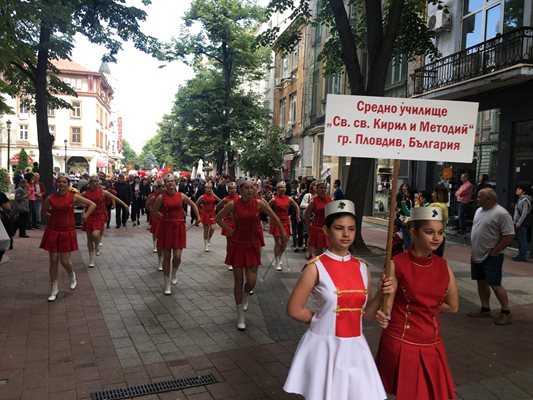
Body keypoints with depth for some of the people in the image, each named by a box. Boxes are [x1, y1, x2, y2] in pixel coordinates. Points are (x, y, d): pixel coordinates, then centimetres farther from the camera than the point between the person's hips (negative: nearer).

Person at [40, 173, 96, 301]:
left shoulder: (74, 197, -4)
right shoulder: (51, 198, 0)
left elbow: (93, 204, 1)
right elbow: (43, 212, 16)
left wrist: (85, 215, -6)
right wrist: (52, 216, 5)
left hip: (68, 231, -2)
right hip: (53, 231, 2)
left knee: (64, 261, -2)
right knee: (53, 261, 5)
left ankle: (72, 276, 33)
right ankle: (54, 289, 18)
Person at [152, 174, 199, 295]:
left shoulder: (181, 196, 0)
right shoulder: (161, 197, -6)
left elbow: (193, 205, 14)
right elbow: (154, 210, 6)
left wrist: (198, 217, 11)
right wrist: (164, 217, 3)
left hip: (179, 227, 1)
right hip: (166, 227, -1)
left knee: (177, 257, -7)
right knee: (166, 257, 4)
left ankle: (174, 273, 28)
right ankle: (167, 286, 17)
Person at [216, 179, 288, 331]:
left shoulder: (259, 203, -9)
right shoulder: (233, 205, -10)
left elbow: (274, 218, 3)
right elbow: (218, 218, 4)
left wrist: (283, 233, 8)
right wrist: (229, 230, -3)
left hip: (253, 245, 1)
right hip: (237, 245, -1)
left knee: (251, 281, -3)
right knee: (238, 281, 4)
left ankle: (245, 296, 35)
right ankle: (240, 315, 21)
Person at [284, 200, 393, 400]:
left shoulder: (362, 268, 3)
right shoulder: (316, 267, -13)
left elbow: (364, 316, 6)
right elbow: (294, 310, -8)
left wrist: (381, 295, -9)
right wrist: (324, 318, -1)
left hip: (354, 348, 4)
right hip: (324, 347, -4)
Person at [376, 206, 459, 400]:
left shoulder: (443, 266, 0)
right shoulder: (397, 264, -13)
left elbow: (452, 306, 12)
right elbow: (386, 307, -13)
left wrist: (427, 305, 5)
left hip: (432, 345, 4)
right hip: (401, 343, -4)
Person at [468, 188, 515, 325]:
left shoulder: (501, 213, -17)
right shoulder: (479, 210, 11)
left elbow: (509, 235, -19)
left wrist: (495, 251, -17)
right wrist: (474, 249, 14)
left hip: (491, 257, -8)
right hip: (477, 255, 9)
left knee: (495, 284, -6)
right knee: (481, 282, 13)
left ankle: (506, 313, 6)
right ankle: (485, 310, 23)